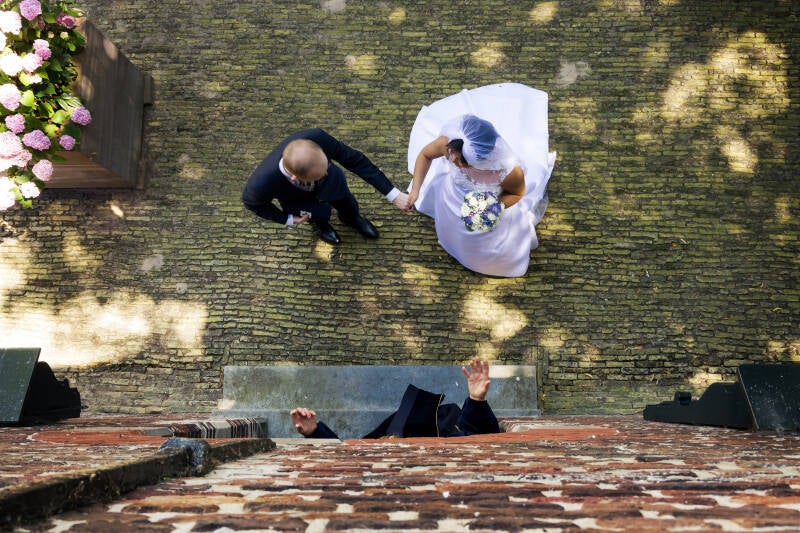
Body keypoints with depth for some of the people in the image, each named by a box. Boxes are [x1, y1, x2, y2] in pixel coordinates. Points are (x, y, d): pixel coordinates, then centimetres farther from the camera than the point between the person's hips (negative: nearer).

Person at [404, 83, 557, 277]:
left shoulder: (510, 171, -46)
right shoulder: (448, 143, -41)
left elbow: (518, 193, -20)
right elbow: (425, 154, -16)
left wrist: (495, 207, -37)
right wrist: (415, 190, -25)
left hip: (496, 203, -1)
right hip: (453, 201, 2)